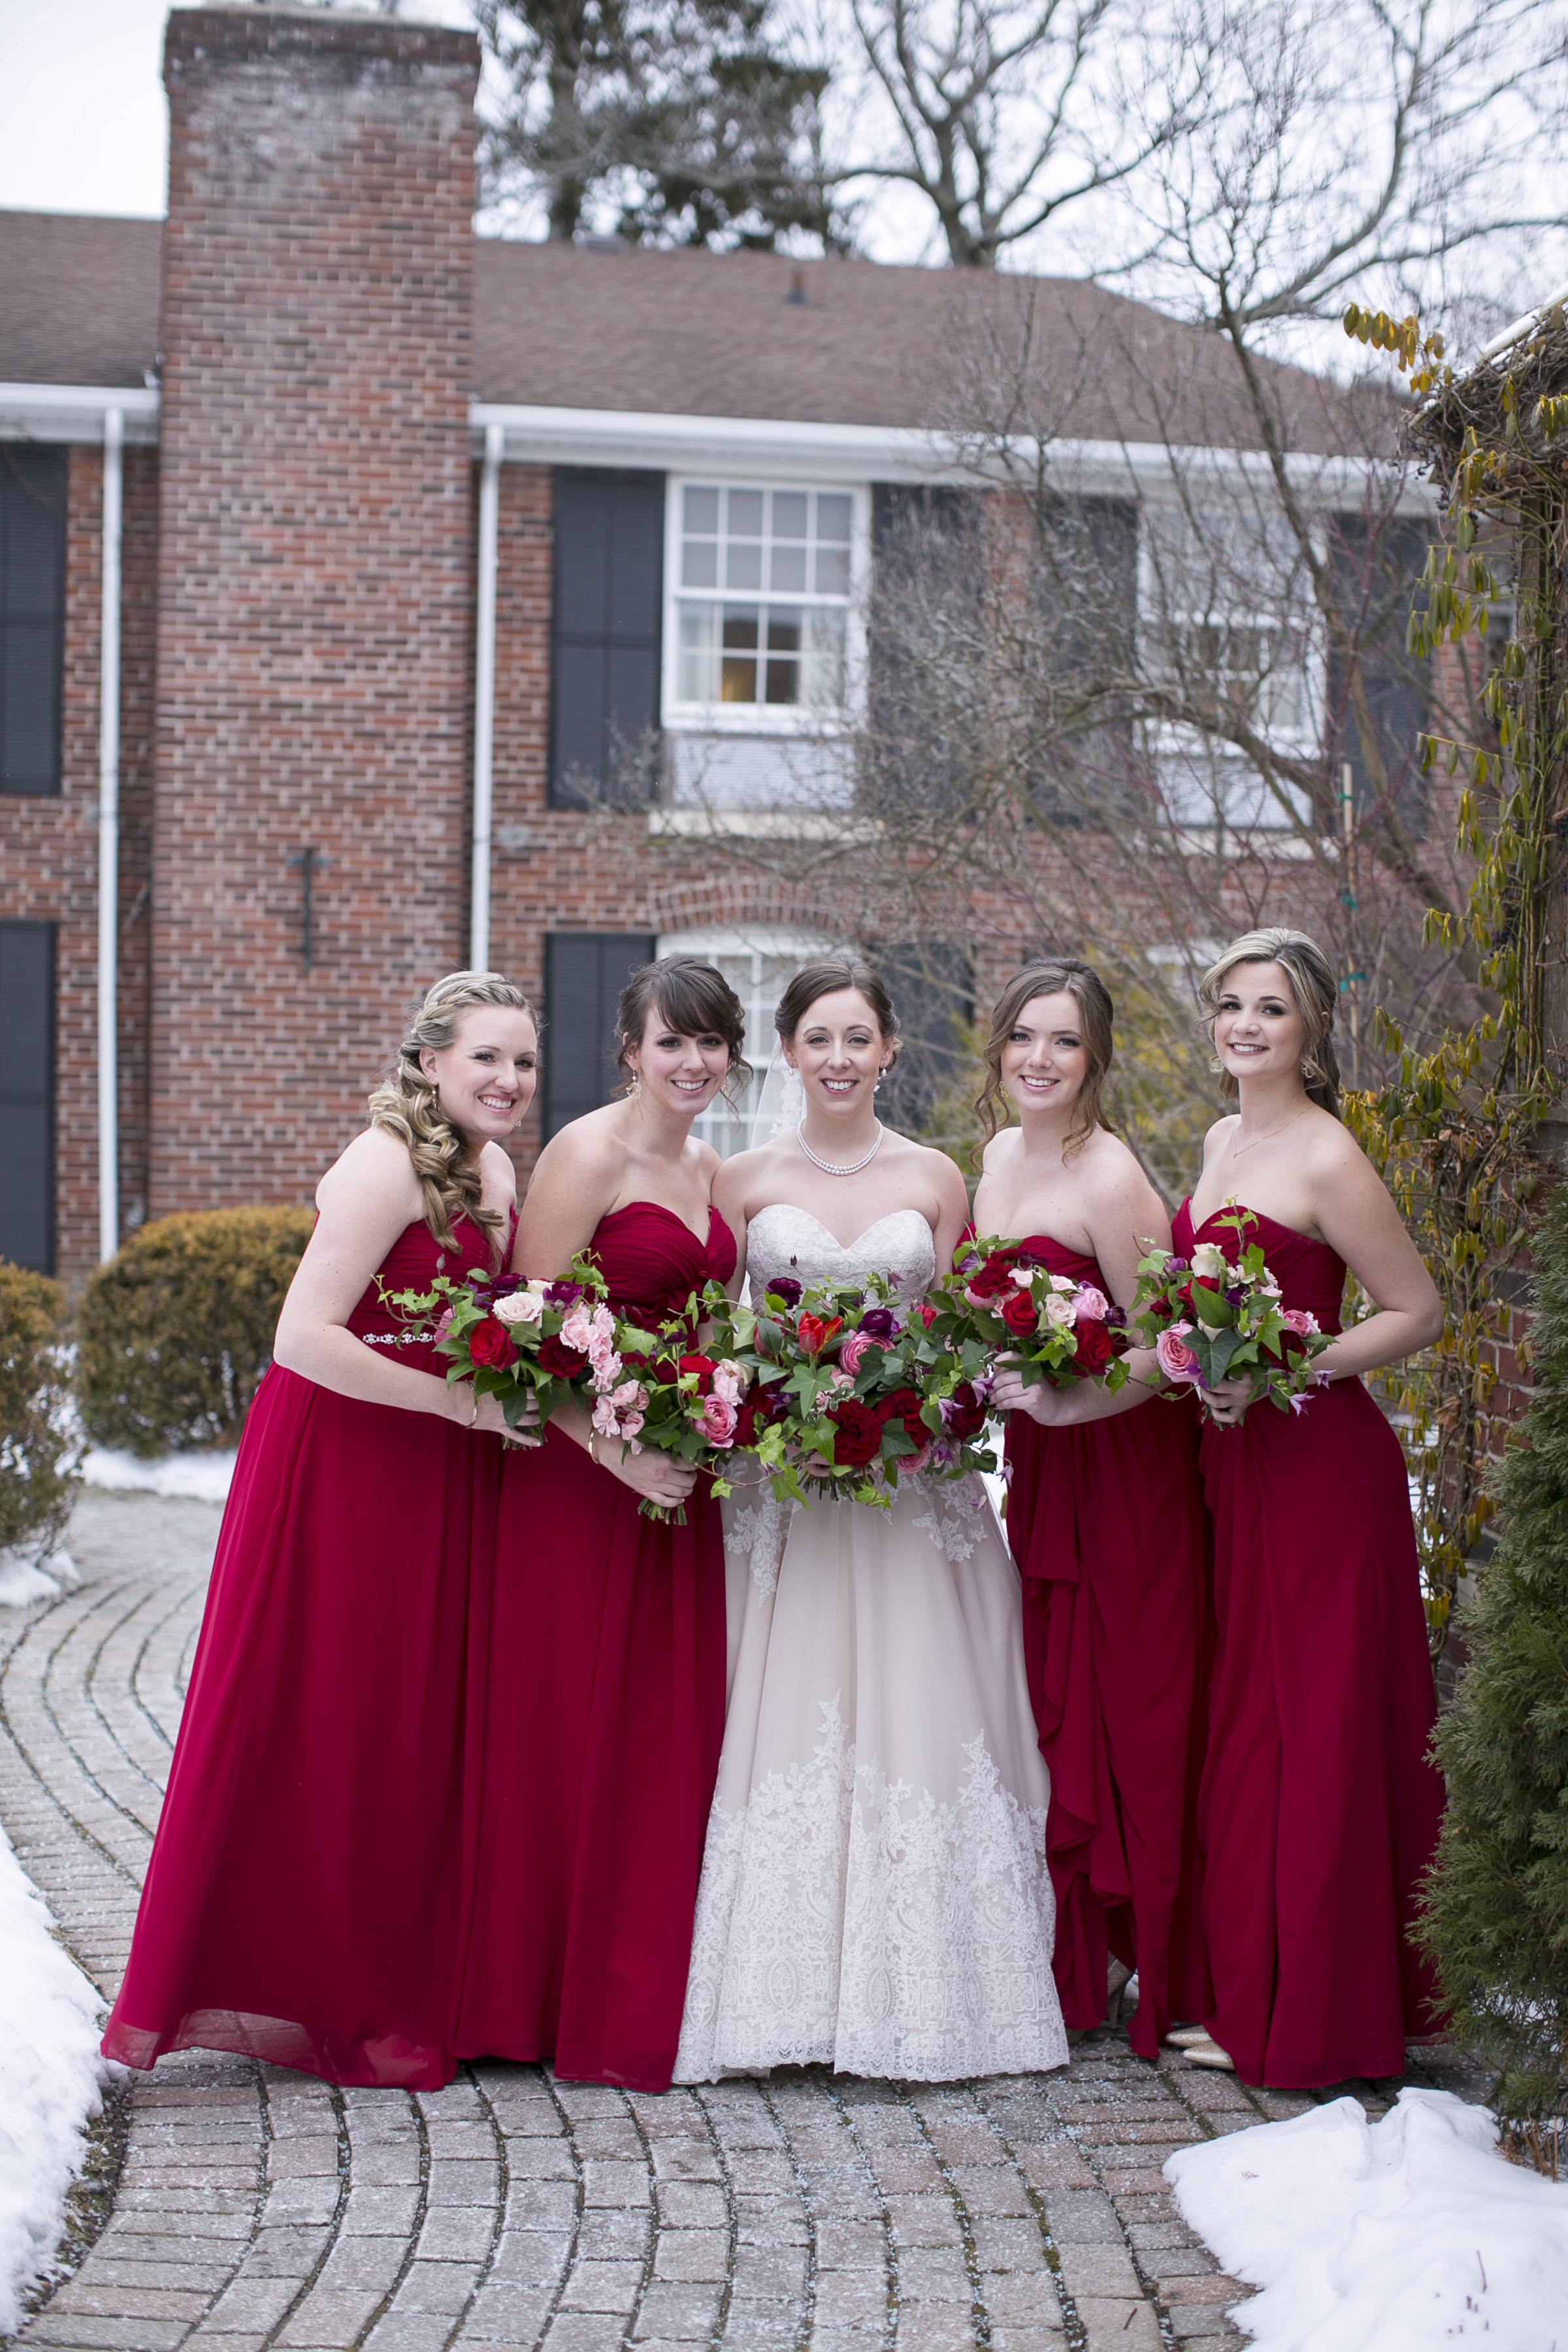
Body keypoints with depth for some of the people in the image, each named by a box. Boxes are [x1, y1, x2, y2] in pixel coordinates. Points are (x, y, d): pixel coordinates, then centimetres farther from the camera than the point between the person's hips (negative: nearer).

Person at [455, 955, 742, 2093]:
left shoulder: (709, 1167, 13)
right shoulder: (586, 1155, -11)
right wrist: (613, 1448, -21)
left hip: (679, 1480, 8)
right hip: (580, 1475, -7)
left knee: (669, 1726, 10)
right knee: (571, 1727, -1)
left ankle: (649, 1991, 20)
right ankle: (550, 1999, 10)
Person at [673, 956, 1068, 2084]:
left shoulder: (935, 1179, 7)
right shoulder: (745, 1180, 6)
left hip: (913, 1476, 0)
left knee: (913, 1715, -2)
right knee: (782, 1722, -3)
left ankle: (919, 1989, 7)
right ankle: (785, 1987, 5)